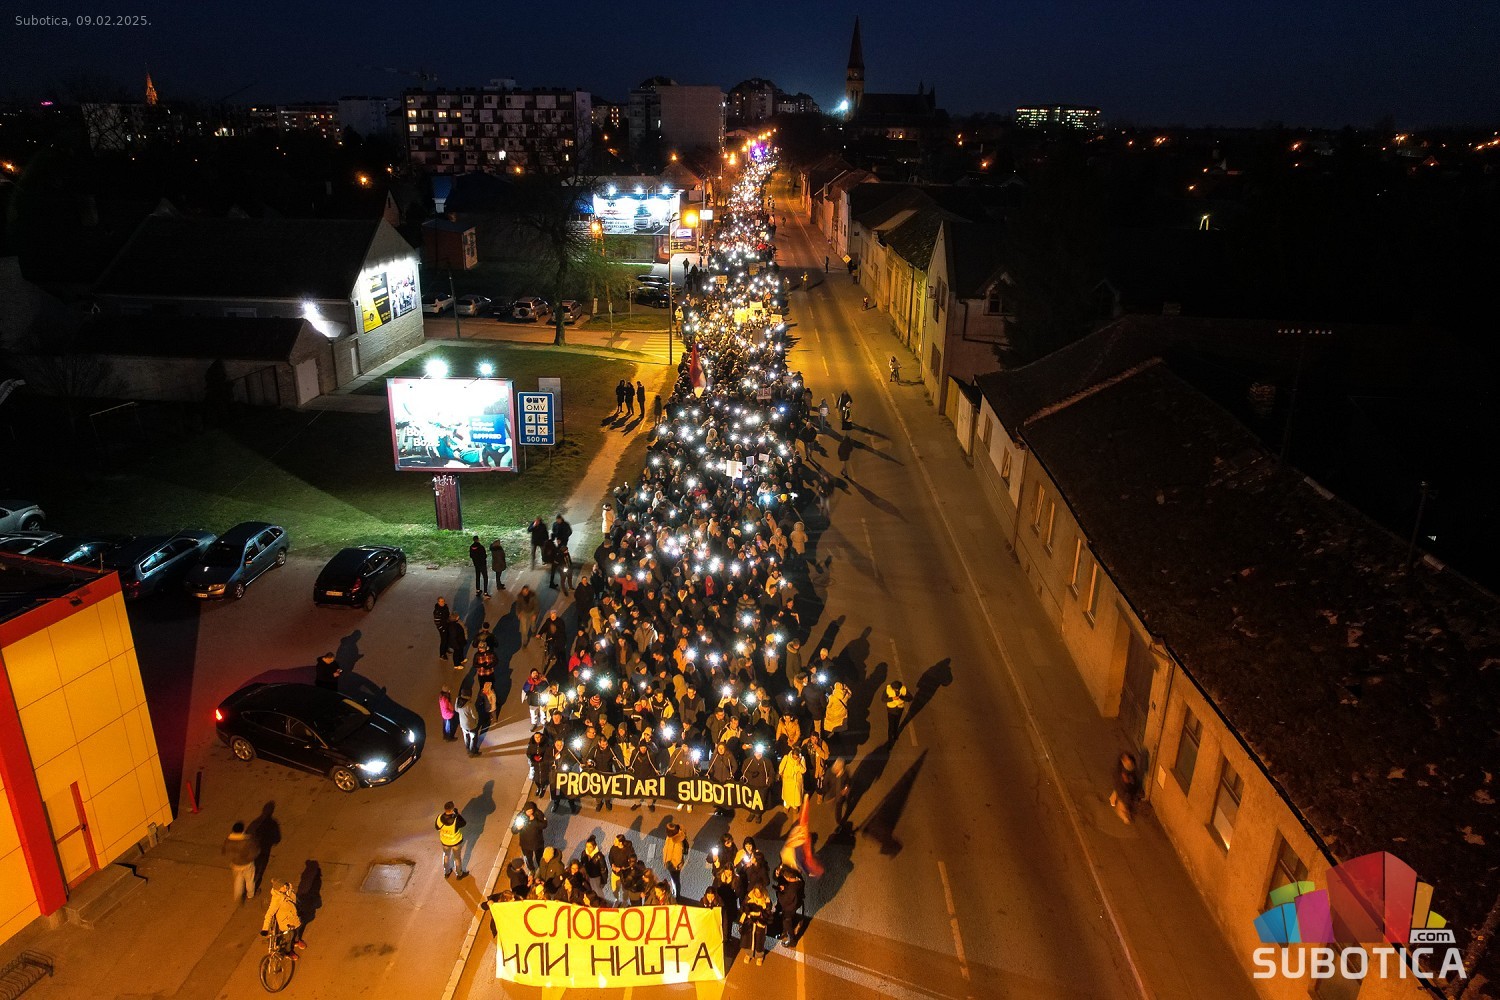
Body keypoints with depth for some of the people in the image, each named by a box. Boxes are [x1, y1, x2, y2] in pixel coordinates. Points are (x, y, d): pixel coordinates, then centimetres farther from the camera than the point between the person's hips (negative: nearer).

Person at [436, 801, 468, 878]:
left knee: (446, 855, 32)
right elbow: (465, 823, -18)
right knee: (457, 857, 24)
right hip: (456, 842, -3)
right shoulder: (456, 820, -40)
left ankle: (446, 872, 54)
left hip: (445, 842, 3)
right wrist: (458, 813, -12)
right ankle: (459, 874, 46)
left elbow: (437, 828, -8)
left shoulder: (439, 818, -30)